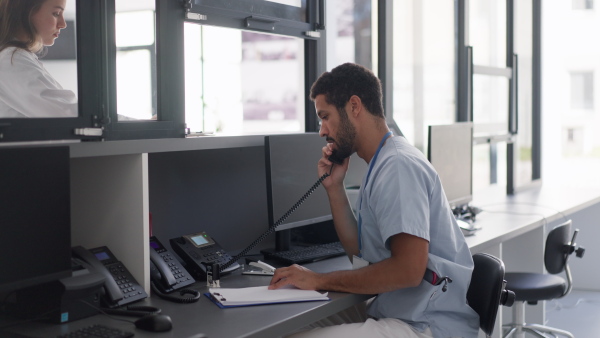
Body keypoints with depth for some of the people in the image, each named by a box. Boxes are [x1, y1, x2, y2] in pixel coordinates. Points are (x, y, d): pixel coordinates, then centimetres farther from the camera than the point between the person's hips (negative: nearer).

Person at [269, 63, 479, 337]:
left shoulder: (398, 166, -16)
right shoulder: (382, 164, 15)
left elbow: (408, 269, -25)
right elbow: (358, 251, 17)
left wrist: (320, 280, -18)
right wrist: (334, 188, 7)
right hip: (398, 313, 9)